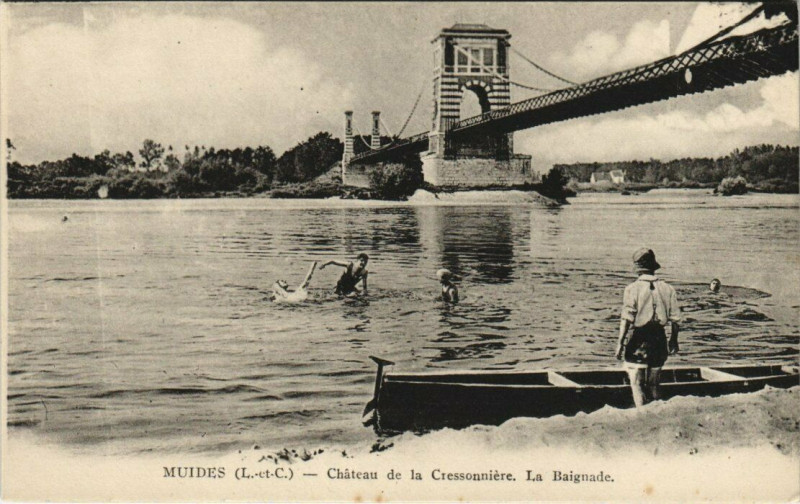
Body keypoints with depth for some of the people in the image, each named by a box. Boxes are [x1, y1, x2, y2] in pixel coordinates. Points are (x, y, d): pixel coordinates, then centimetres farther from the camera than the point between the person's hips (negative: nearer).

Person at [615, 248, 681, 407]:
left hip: (640, 338, -4)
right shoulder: (667, 288, 2)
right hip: (660, 339, 4)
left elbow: (626, 318, -14)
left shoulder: (633, 288, -9)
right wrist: (673, 340, 17)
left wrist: (620, 342, -11)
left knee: (637, 382, 1)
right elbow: (675, 318, 5)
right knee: (653, 383, 17)